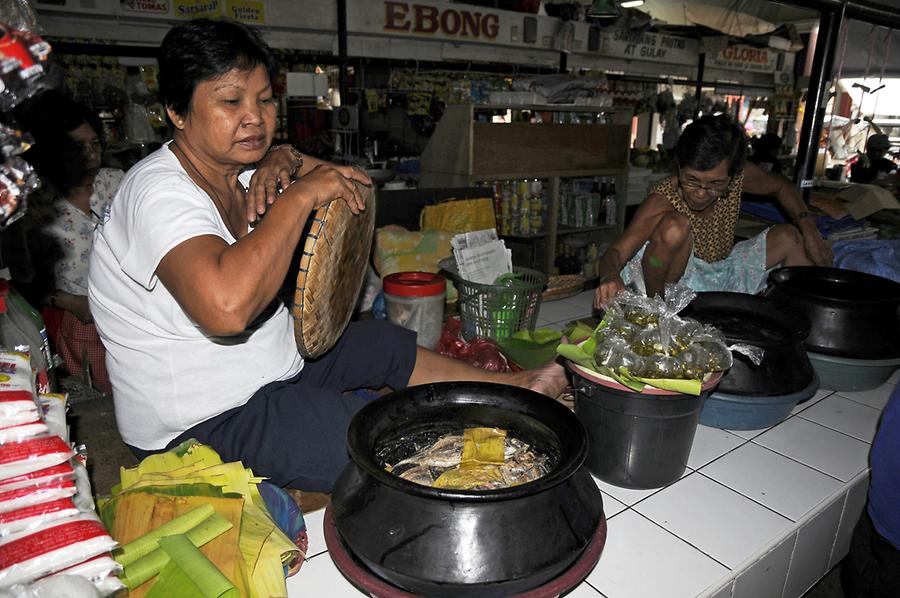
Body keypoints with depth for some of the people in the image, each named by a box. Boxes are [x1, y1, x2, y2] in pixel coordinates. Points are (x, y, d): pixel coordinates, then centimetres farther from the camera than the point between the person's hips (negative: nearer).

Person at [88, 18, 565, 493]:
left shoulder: (233, 172, 1)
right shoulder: (160, 191, -25)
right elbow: (227, 307, -44)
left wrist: (285, 164, -8)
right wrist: (300, 195, -33)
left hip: (273, 361, 9)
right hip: (206, 422, -9)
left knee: (386, 342, 12)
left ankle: (513, 384, 25)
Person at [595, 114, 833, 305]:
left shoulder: (738, 177, -12)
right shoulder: (663, 200, -28)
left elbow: (781, 186, 11)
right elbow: (616, 251, -37)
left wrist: (807, 224, -4)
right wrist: (611, 277, -60)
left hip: (722, 271, 7)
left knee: (789, 236, 1)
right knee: (675, 226, -35)